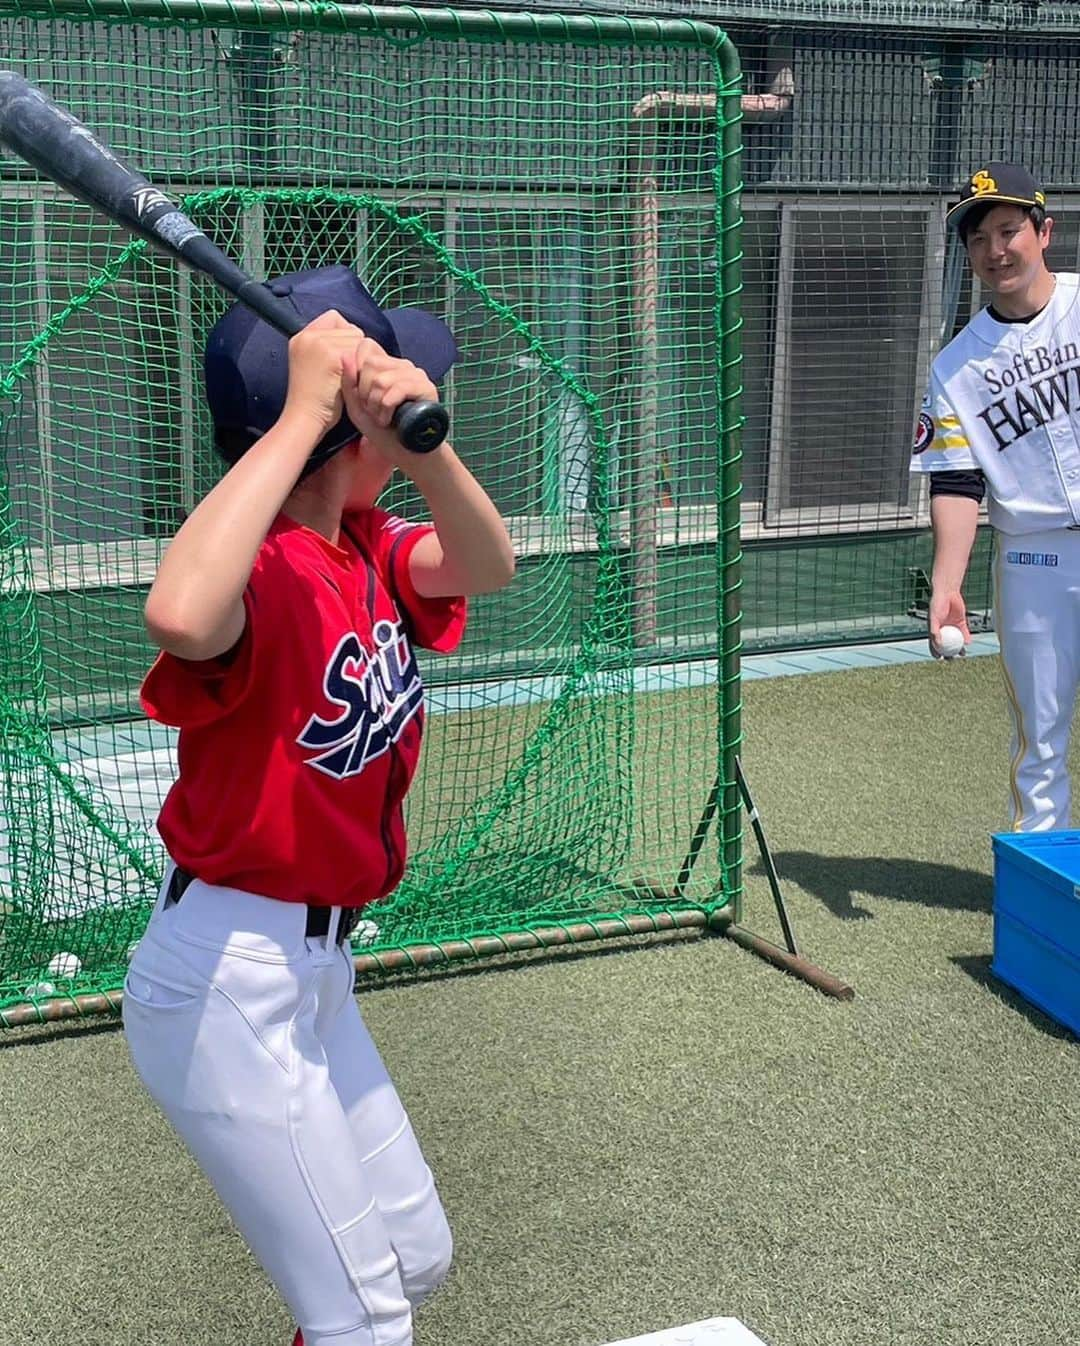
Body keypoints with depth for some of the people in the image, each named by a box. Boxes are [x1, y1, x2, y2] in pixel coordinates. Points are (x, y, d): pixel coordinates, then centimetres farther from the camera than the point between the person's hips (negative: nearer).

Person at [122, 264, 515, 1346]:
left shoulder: (367, 548, 2)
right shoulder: (267, 568, -24)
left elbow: (486, 566, -13)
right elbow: (179, 615, -46)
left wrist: (424, 445, -31)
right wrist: (302, 416, -39)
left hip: (314, 968, 9)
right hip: (227, 983, -9)